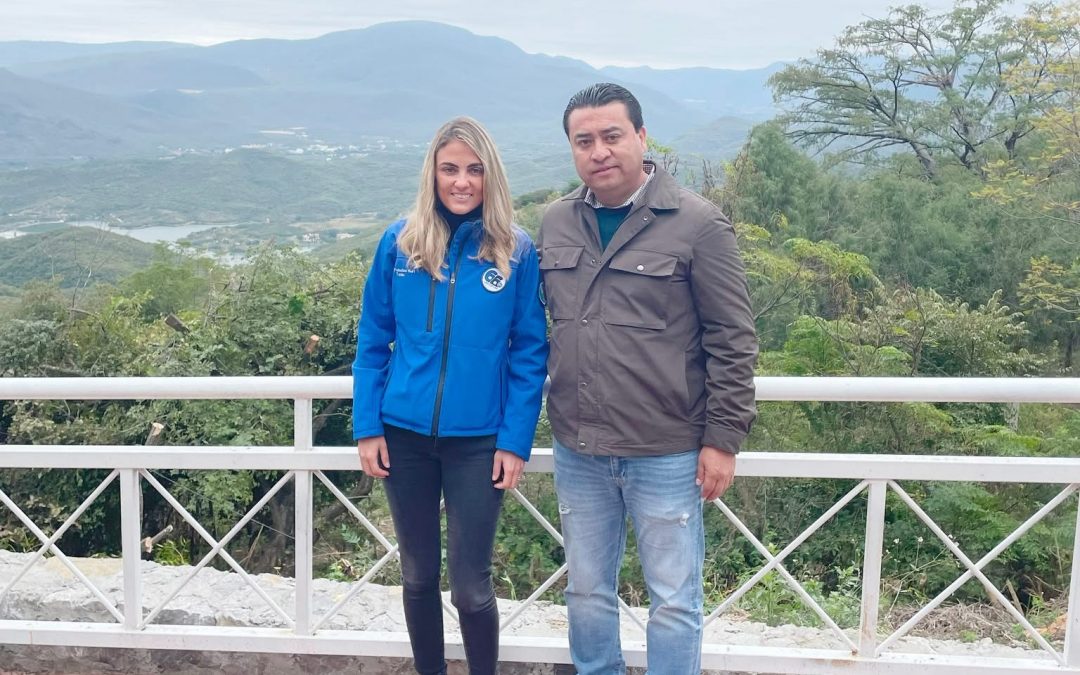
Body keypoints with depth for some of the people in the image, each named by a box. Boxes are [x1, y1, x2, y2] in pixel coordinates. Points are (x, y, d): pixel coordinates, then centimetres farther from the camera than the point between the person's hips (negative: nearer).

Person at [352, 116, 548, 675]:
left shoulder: (516, 252, -4)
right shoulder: (399, 242, 0)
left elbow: (529, 354, -3)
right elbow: (372, 342, 4)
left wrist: (515, 440, -8)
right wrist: (367, 427, -1)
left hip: (479, 441, -2)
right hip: (404, 435, 2)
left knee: (470, 586, 4)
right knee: (418, 575, 15)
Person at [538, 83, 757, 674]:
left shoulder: (697, 223, -9)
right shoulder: (555, 223, 5)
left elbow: (733, 340, -8)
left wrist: (723, 439, -10)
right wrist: (536, 419, 14)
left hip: (667, 454, -4)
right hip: (577, 453, 5)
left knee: (673, 601, 9)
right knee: (586, 592, 19)